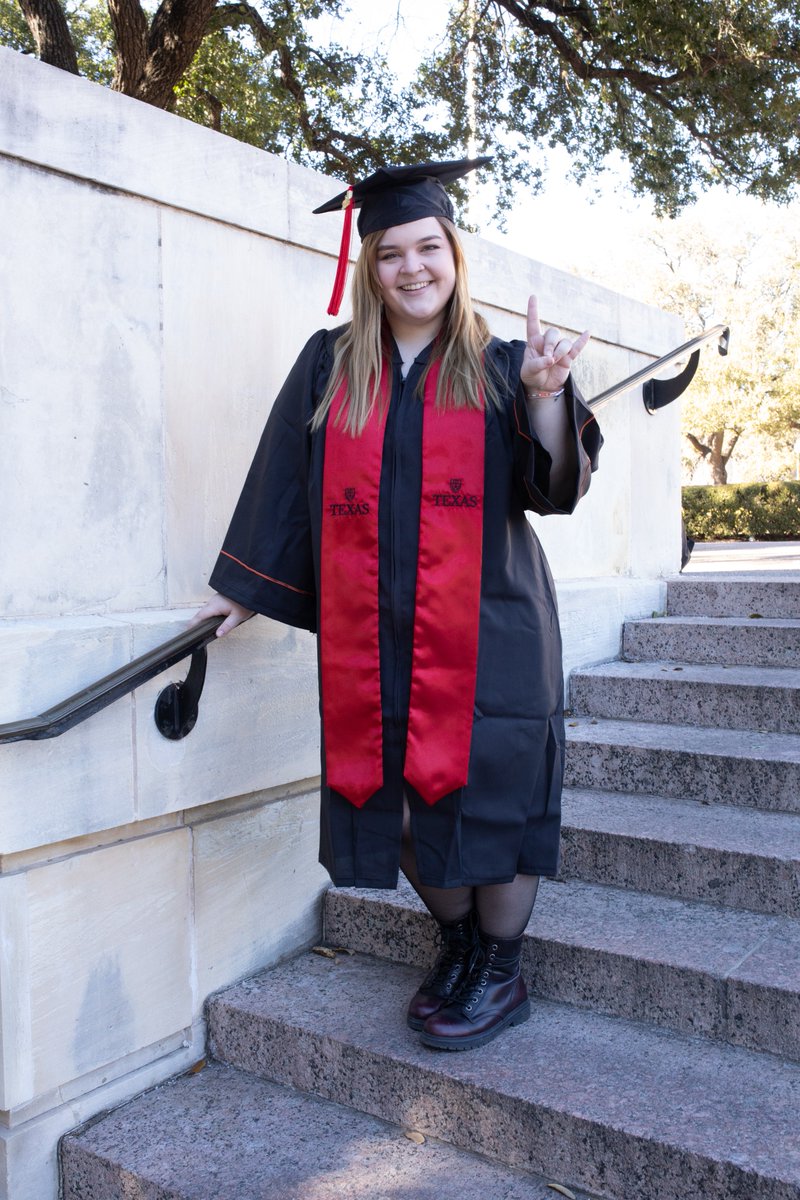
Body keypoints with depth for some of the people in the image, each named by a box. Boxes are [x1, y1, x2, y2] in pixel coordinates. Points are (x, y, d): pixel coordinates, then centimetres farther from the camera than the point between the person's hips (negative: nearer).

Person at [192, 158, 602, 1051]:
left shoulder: (496, 367, 5)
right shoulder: (331, 366, 9)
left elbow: (551, 487, -4)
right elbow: (284, 486, 13)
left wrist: (545, 393, -20)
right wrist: (245, 590, 14)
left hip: (484, 629, -2)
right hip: (372, 636, 2)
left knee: (486, 792, 0)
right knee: (396, 800, 7)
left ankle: (500, 974, 22)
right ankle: (457, 945, 32)